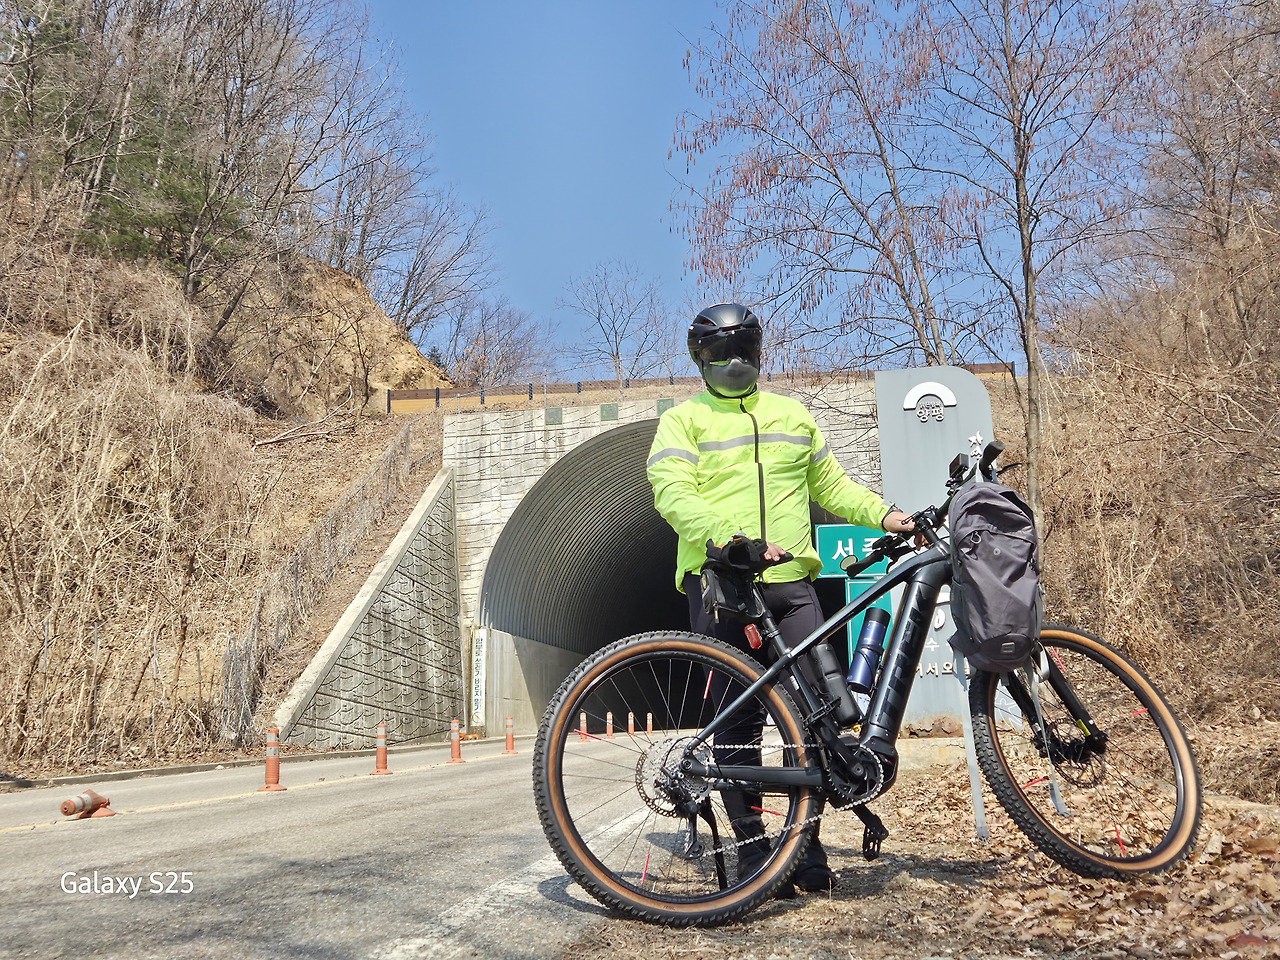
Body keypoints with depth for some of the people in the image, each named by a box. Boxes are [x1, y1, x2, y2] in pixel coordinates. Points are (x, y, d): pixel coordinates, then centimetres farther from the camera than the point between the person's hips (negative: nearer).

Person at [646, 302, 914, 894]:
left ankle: (807, 845, 14)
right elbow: (672, 494, -10)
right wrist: (731, 539, -26)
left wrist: (883, 515, 11)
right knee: (738, 720, 1)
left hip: (791, 583, 4)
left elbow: (829, 484, 27)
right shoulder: (685, 420, 6)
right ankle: (752, 851, 12)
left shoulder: (792, 415, 22)